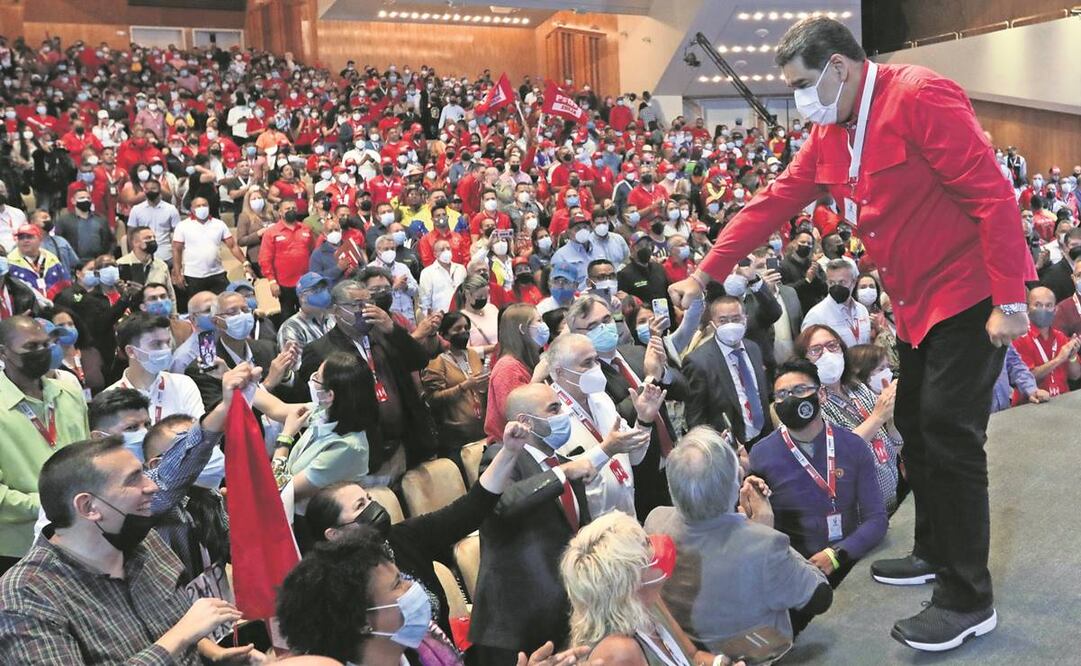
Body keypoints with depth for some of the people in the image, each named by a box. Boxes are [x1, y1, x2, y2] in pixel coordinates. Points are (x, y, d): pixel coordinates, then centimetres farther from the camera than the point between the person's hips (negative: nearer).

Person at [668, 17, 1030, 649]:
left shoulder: (919, 97, -19)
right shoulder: (831, 132, 7)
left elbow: (992, 194, -22)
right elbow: (775, 200, 9)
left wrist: (1008, 300, -23)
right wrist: (706, 273, 6)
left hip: (969, 293, -9)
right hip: (917, 301, 9)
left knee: (950, 436, -8)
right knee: (916, 427, 14)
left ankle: (969, 601, 2)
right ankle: (937, 552, 32)